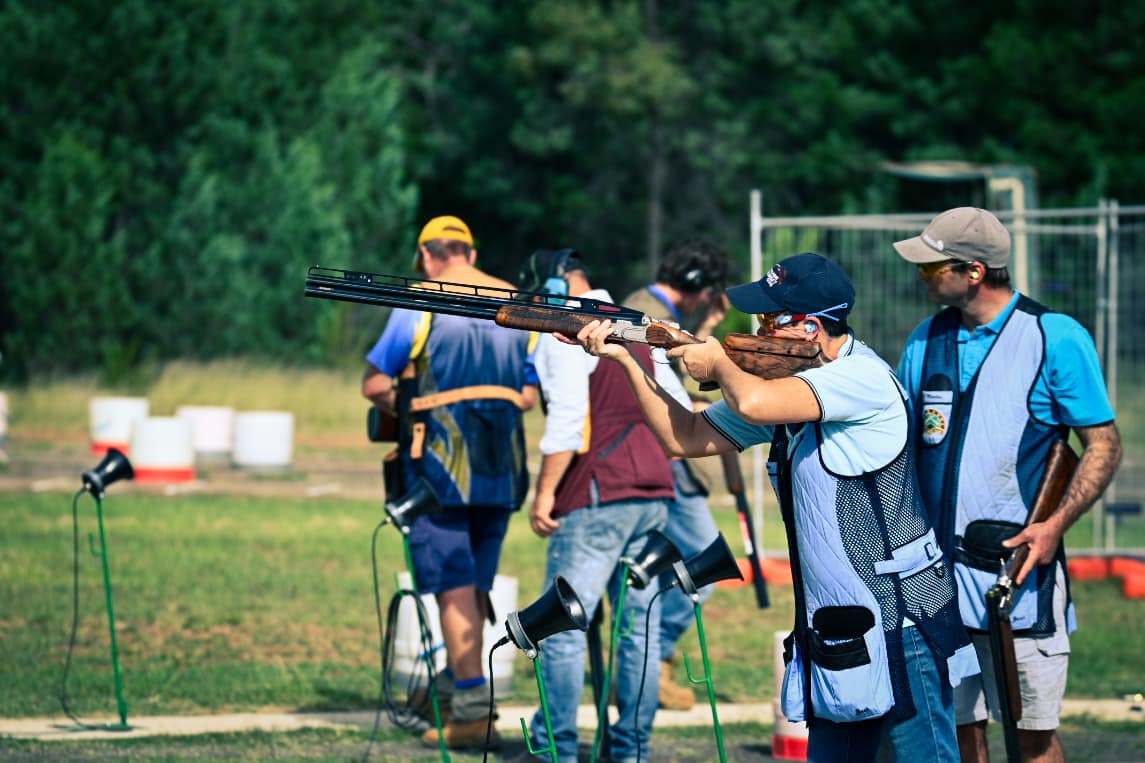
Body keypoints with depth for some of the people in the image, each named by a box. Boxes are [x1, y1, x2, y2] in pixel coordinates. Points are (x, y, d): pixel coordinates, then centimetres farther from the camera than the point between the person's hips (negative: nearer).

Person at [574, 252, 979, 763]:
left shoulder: (864, 377, -17)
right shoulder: (783, 382, 11)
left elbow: (753, 404, -32)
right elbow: (685, 438, 15)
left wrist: (718, 363, -9)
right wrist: (624, 358, 6)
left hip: (899, 627, -9)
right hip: (836, 633, 9)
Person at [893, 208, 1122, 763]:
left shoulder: (1056, 338, -5)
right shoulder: (927, 340, 11)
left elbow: (1104, 445, -4)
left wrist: (1057, 524, -18)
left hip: (1022, 570, -5)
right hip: (939, 572, 5)